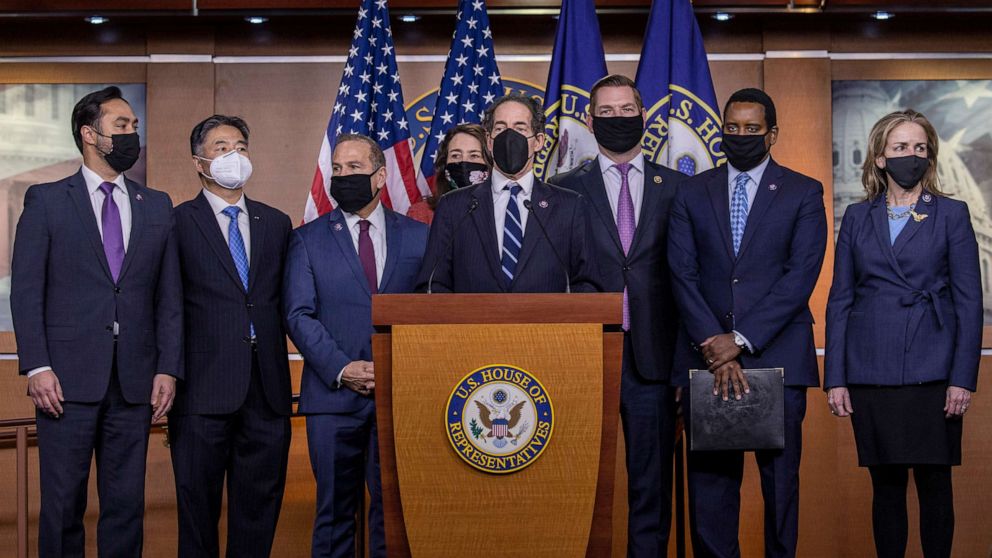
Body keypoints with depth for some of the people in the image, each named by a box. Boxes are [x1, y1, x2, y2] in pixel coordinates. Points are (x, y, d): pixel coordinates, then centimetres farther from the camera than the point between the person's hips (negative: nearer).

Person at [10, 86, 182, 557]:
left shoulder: (157, 207, 12)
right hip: (68, 378, -3)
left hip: (135, 382, 3)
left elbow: (169, 296, 10)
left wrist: (168, 368, 2)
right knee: (63, 505, 3)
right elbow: (26, 290, -1)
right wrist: (37, 366, -10)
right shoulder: (46, 201, 3)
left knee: (126, 504, 7)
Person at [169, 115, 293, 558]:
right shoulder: (178, 222, 0)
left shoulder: (276, 223, 15)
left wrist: (272, 353, 6)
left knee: (260, 505, 9)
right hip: (204, 388, -4)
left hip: (267, 388, 4)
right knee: (199, 508, 3)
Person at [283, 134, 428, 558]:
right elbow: (299, 315, 0)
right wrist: (341, 369, -13)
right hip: (334, 396, 0)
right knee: (334, 511, 5)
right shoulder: (308, 239, 8)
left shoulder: (418, 236, 9)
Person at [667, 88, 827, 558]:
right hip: (705, 356, 2)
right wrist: (713, 344, -11)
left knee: (780, 479, 3)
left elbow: (801, 276, -5)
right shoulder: (691, 193, 11)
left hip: (778, 357, -1)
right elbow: (683, 274, 2)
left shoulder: (804, 193, 5)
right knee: (709, 479, 3)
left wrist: (742, 340, -13)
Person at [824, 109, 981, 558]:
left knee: (934, 482, 2)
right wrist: (835, 378, 1)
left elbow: (969, 302, 0)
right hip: (871, 373, 2)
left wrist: (963, 378, -7)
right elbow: (840, 300, 8)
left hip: (931, 371, -2)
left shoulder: (952, 214, 3)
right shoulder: (857, 217, 9)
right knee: (886, 484, 6)